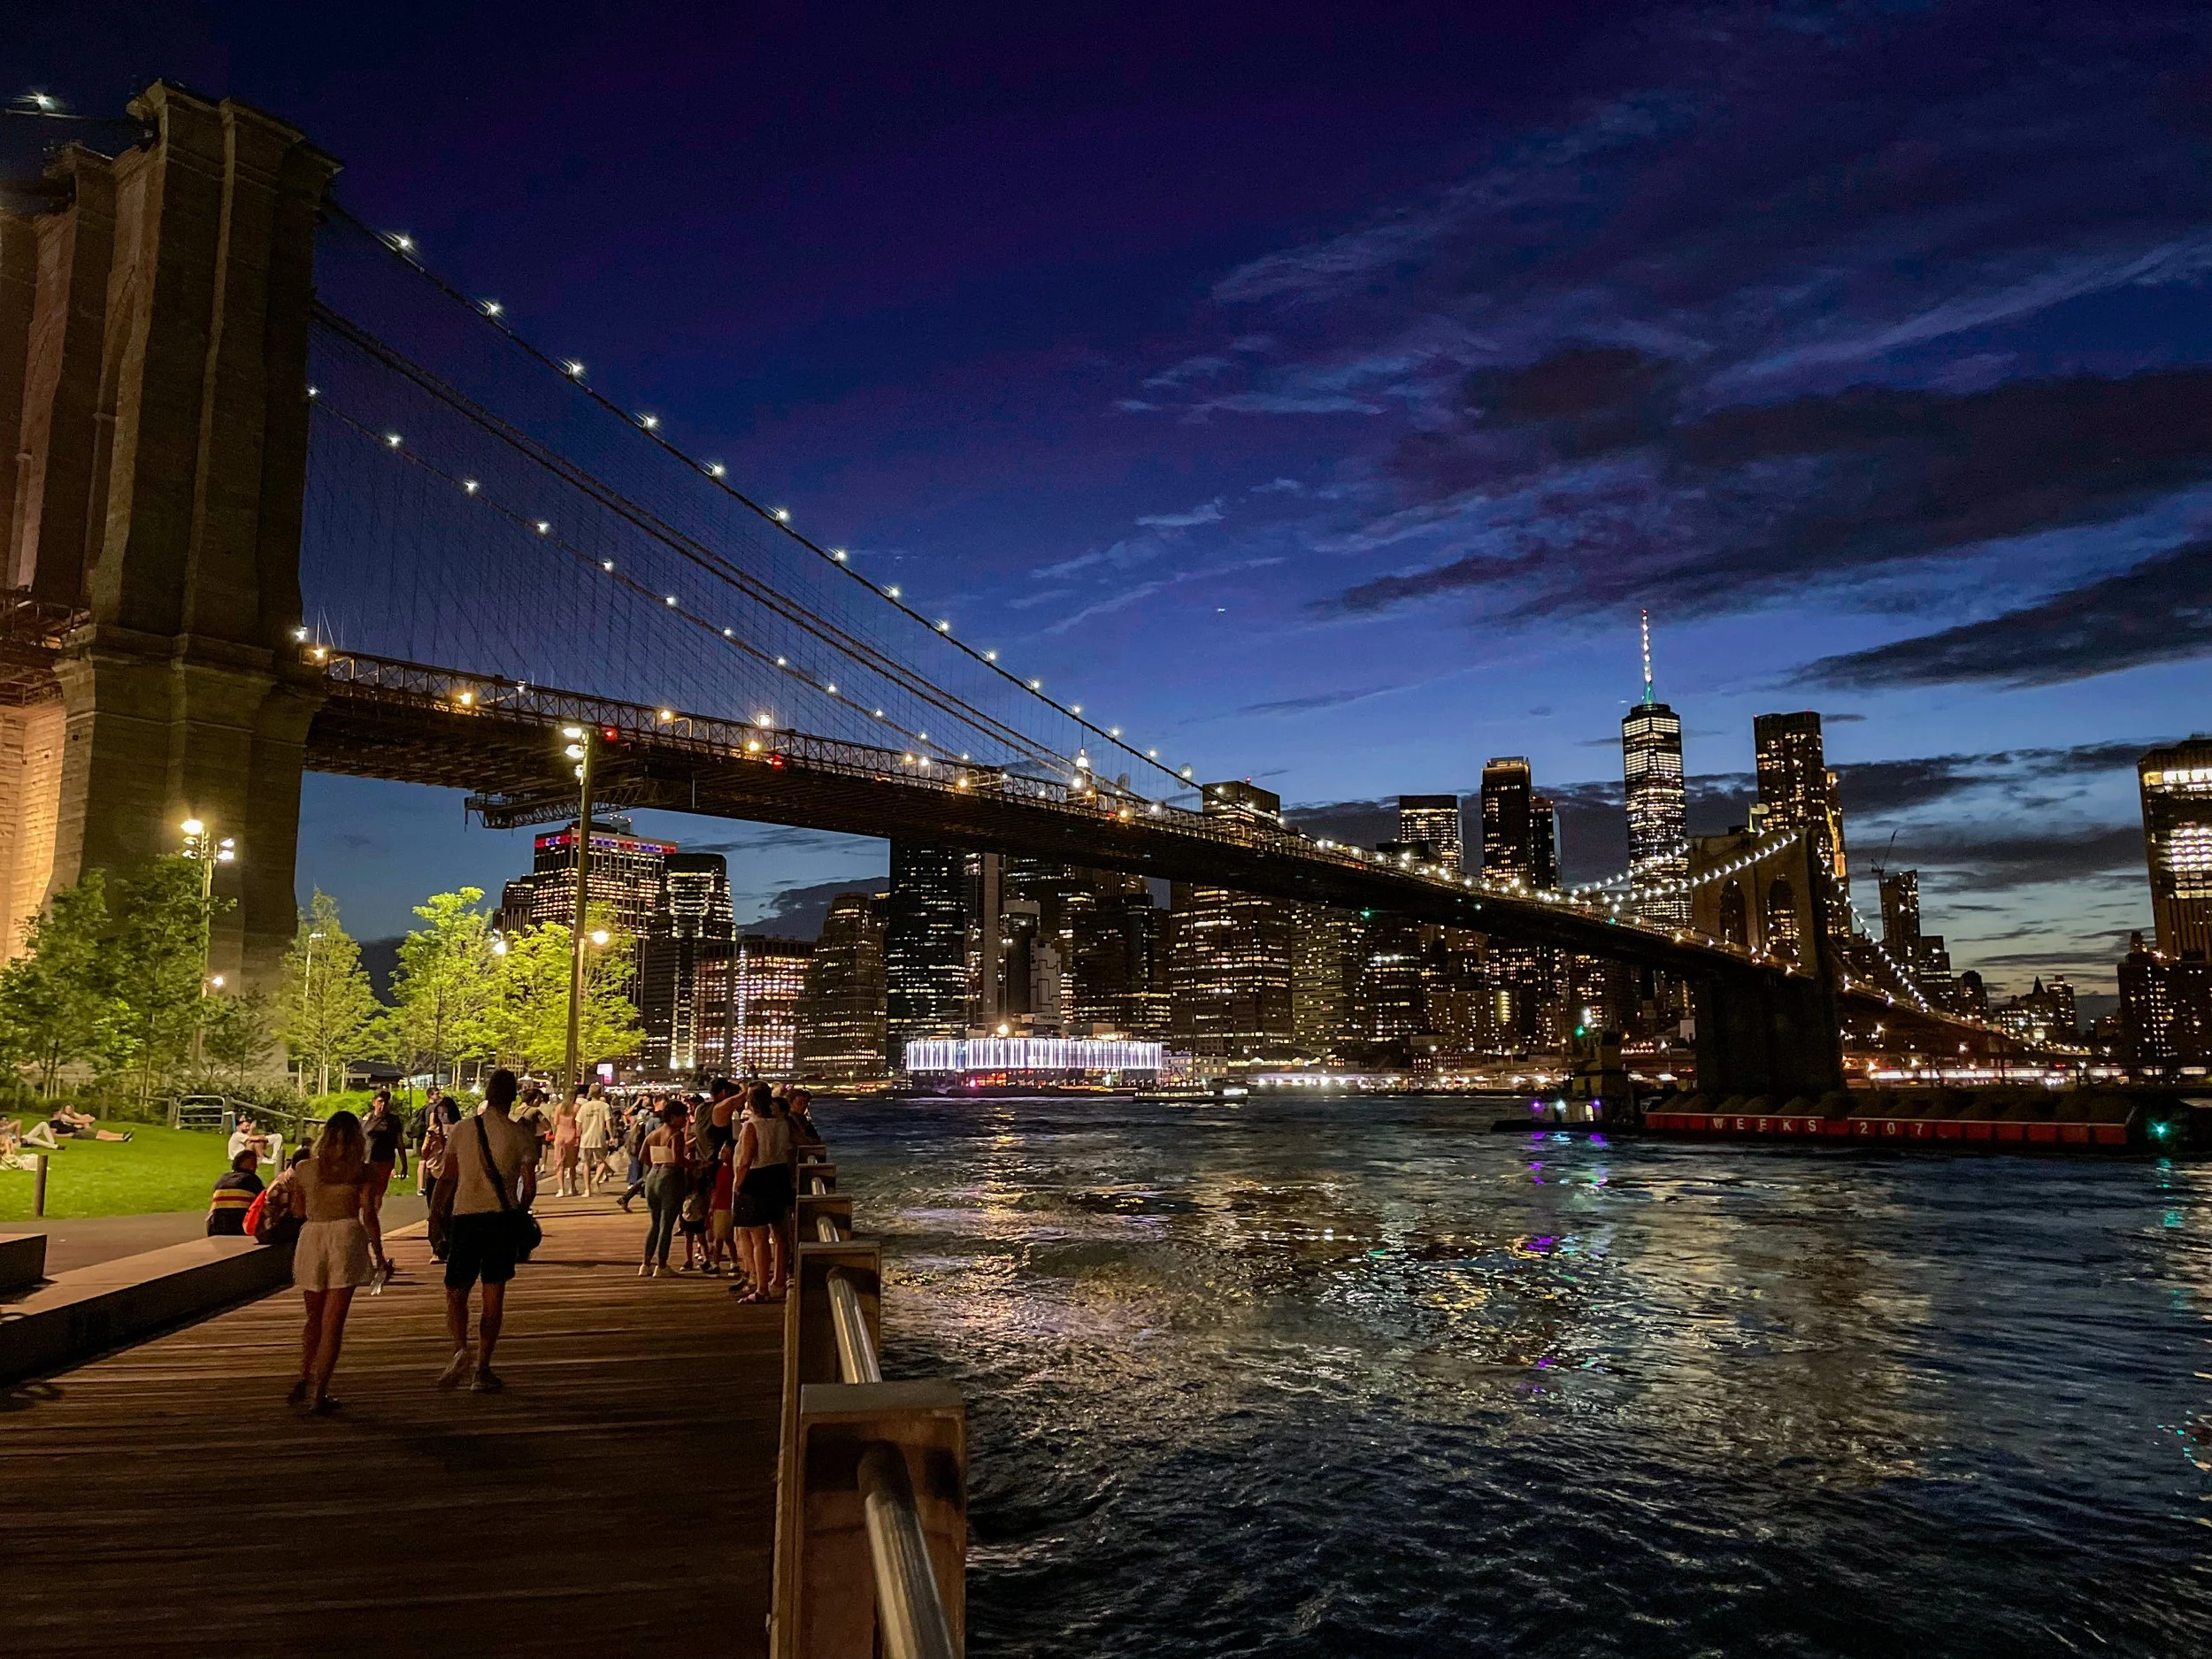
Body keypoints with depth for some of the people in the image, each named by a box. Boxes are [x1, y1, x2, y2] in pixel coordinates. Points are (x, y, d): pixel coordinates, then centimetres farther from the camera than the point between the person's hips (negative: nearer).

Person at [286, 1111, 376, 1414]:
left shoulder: (304, 1168, 5)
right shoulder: (361, 1171, -1)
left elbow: (298, 1211, 14)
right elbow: (368, 1215, -4)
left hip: (312, 1237, 2)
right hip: (347, 1236, -2)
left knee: (315, 1318, 20)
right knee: (333, 1320, 1)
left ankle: (304, 1379, 12)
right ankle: (320, 1391, -1)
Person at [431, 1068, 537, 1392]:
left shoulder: (462, 1130, 3)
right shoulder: (520, 1135, -2)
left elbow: (448, 1179, 6)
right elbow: (529, 1188, -2)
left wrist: (438, 1213, 19)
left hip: (464, 1217, 1)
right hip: (501, 1219, -1)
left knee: (456, 1293, 11)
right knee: (493, 1298, 7)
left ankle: (460, 1350, -13)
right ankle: (483, 1370, 8)